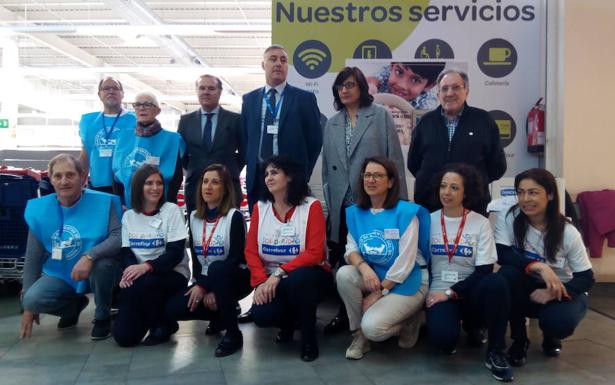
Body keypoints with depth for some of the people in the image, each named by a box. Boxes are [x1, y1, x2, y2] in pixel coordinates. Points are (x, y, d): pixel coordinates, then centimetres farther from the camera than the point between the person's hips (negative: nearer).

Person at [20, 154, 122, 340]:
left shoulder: (103, 202, -16)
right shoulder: (39, 210, -6)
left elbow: (119, 238, -24)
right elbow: (33, 258, 2)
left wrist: (90, 256, -41)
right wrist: (28, 306, 4)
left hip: (98, 272, -3)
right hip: (60, 275, 3)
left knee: (102, 263, -35)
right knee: (32, 300, -23)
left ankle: (103, 317, -6)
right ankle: (74, 305, 13)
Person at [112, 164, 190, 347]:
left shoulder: (172, 210, -5)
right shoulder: (128, 216, 9)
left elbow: (175, 253, -12)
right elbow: (126, 252, 4)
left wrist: (147, 266, -28)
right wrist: (129, 270, -20)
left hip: (172, 275, -3)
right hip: (140, 277, 4)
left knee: (141, 284, -37)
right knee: (123, 336, -13)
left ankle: (162, 324, -8)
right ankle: (151, 315, 20)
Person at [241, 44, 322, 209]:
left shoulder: (304, 98, 1)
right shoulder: (249, 99, 11)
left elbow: (315, 140, 3)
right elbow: (244, 138, 15)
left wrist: (302, 175, 1)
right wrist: (251, 168, 8)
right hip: (256, 179, 3)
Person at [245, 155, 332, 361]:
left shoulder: (311, 206, -9)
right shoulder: (260, 207, 4)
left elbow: (315, 253, -17)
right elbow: (251, 250, 0)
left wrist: (279, 273, -23)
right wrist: (260, 281, -16)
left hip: (308, 276, -3)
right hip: (271, 280, 3)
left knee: (297, 280, -38)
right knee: (261, 315, -25)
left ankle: (309, 336, -10)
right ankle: (289, 320, 14)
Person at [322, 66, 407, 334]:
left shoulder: (380, 116, 2)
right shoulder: (332, 124, 14)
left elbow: (394, 158, -2)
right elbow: (327, 166, 16)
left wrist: (398, 200, -7)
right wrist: (329, 202, 10)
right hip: (342, 204, 4)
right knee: (344, 260, 7)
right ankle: (346, 313, 19)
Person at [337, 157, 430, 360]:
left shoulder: (406, 212, -16)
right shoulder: (354, 212, 1)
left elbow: (405, 262, -18)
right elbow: (351, 249, -2)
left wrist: (379, 293, -17)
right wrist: (363, 267, -25)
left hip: (406, 282, -5)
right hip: (374, 277, 5)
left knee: (372, 327, -24)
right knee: (344, 274, -25)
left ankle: (408, 319, 10)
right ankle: (359, 334, -5)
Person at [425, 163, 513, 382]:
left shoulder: (481, 223, -1)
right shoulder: (429, 221, 3)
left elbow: (484, 270, -8)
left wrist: (451, 292, -16)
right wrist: (433, 294, -7)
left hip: (469, 290, 0)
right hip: (439, 292, 0)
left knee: (496, 282, -36)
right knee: (442, 338, -32)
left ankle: (495, 353, -15)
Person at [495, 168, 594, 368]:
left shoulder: (568, 232, -16)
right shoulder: (508, 217, -15)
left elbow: (587, 278, -12)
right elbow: (502, 254, -26)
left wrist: (553, 293, -29)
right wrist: (538, 266, -39)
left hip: (560, 291, -1)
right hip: (525, 289, 1)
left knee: (560, 322, -33)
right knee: (507, 273, -32)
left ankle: (550, 336, 11)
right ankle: (519, 340, -8)